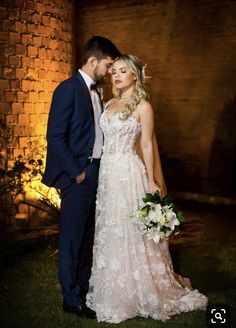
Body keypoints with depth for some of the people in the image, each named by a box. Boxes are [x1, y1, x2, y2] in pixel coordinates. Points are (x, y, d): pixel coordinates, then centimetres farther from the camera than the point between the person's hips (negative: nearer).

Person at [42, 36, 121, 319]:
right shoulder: (68, 89, -12)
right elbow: (55, 136, -16)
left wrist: (99, 168, 7)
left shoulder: (95, 91, 14)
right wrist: (76, 172, -16)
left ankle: (84, 286, 30)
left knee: (88, 235, 16)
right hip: (78, 175, -8)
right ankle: (71, 298, 14)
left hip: (96, 173, 8)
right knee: (72, 237, 3)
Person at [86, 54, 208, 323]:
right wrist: (102, 173, 8)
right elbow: (106, 139, 13)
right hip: (107, 173, 7)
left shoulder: (143, 106, -5)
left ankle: (139, 292, 17)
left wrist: (151, 180, -9)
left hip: (129, 174, -6)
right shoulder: (110, 104, 13)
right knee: (110, 232, 12)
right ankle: (114, 291, 27)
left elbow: (147, 145, -6)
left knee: (131, 233, 1)